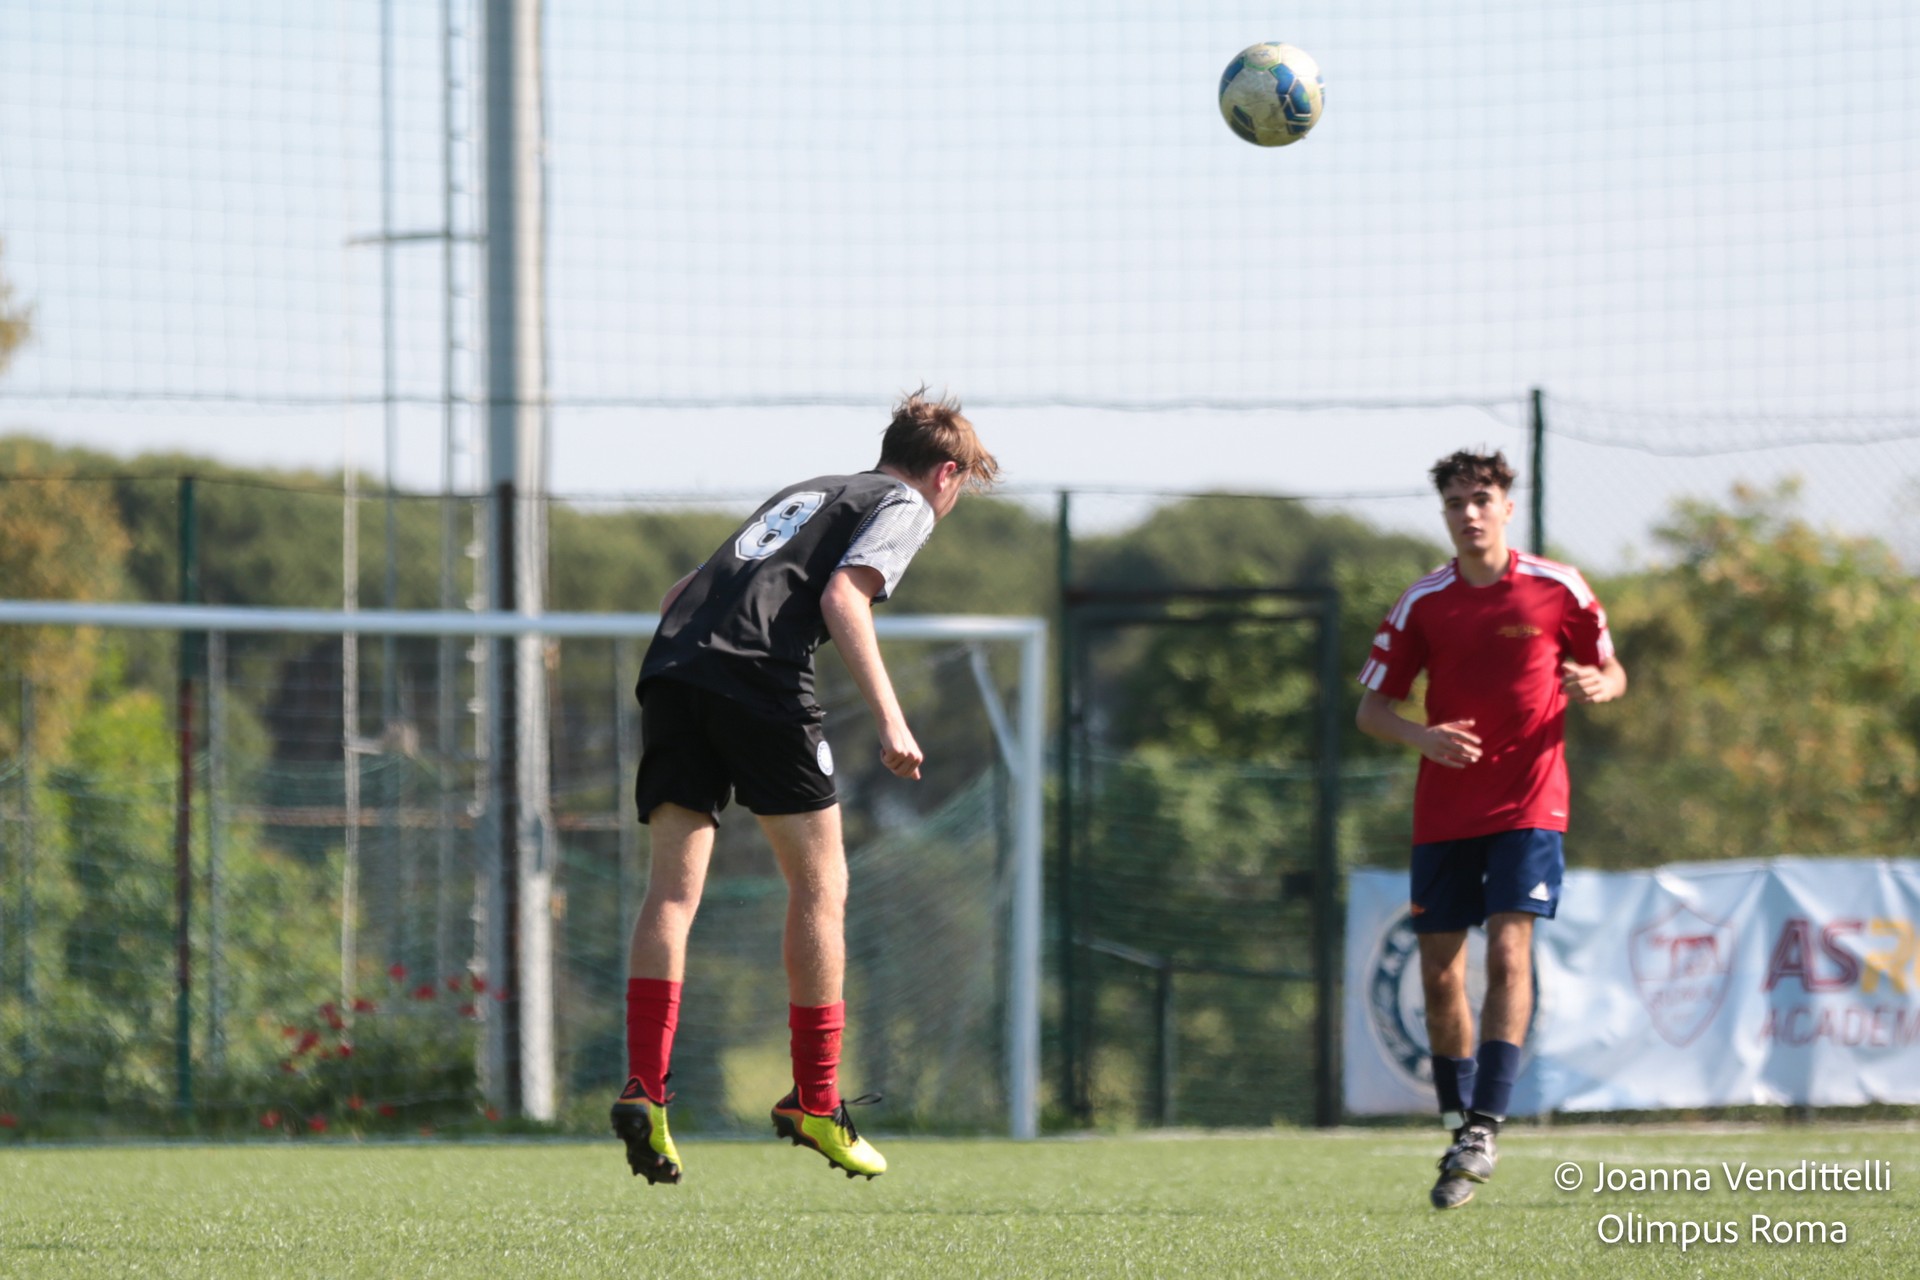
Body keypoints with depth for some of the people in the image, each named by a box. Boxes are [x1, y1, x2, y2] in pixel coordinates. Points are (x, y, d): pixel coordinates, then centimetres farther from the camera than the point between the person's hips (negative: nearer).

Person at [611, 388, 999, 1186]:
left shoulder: (807, 493, 34)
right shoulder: (904, 507, 12)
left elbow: (681, 593, 32)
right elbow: (843, 595, -7)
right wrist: (890, 719, -12)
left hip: (672, 665, 7)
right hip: (761, 673, -7)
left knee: (674, 887, 1)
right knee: (819, 884, 5)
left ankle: (644, 1087, -14)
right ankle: (815, 1102, 7)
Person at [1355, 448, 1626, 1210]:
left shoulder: (1557, 589, -1)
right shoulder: (1422, 604, 3)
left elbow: (1610, 670, 9)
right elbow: (1371, 708, 5)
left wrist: (1598, 685, -16)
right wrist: (1421, 736, -17)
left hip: (1528, 804, -3)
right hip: (1443, 811, 3)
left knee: (1509, 953, -17)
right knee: (1439, 972, 2)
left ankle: (1485, 1129, -20)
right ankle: (1458, 1128, 16)